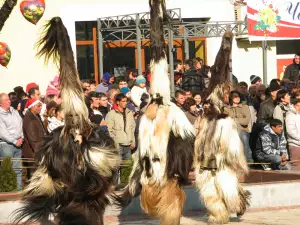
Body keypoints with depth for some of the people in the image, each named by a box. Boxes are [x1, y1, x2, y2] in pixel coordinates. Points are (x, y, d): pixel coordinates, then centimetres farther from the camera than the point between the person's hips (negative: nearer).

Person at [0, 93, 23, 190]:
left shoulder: (15, 112, 13)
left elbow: (21, 125, 14)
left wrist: (22, 138, -2)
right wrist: (15, 141, -13)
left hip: (18, 145, 6)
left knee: (18, 169, 8)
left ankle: (19, 189, 12)